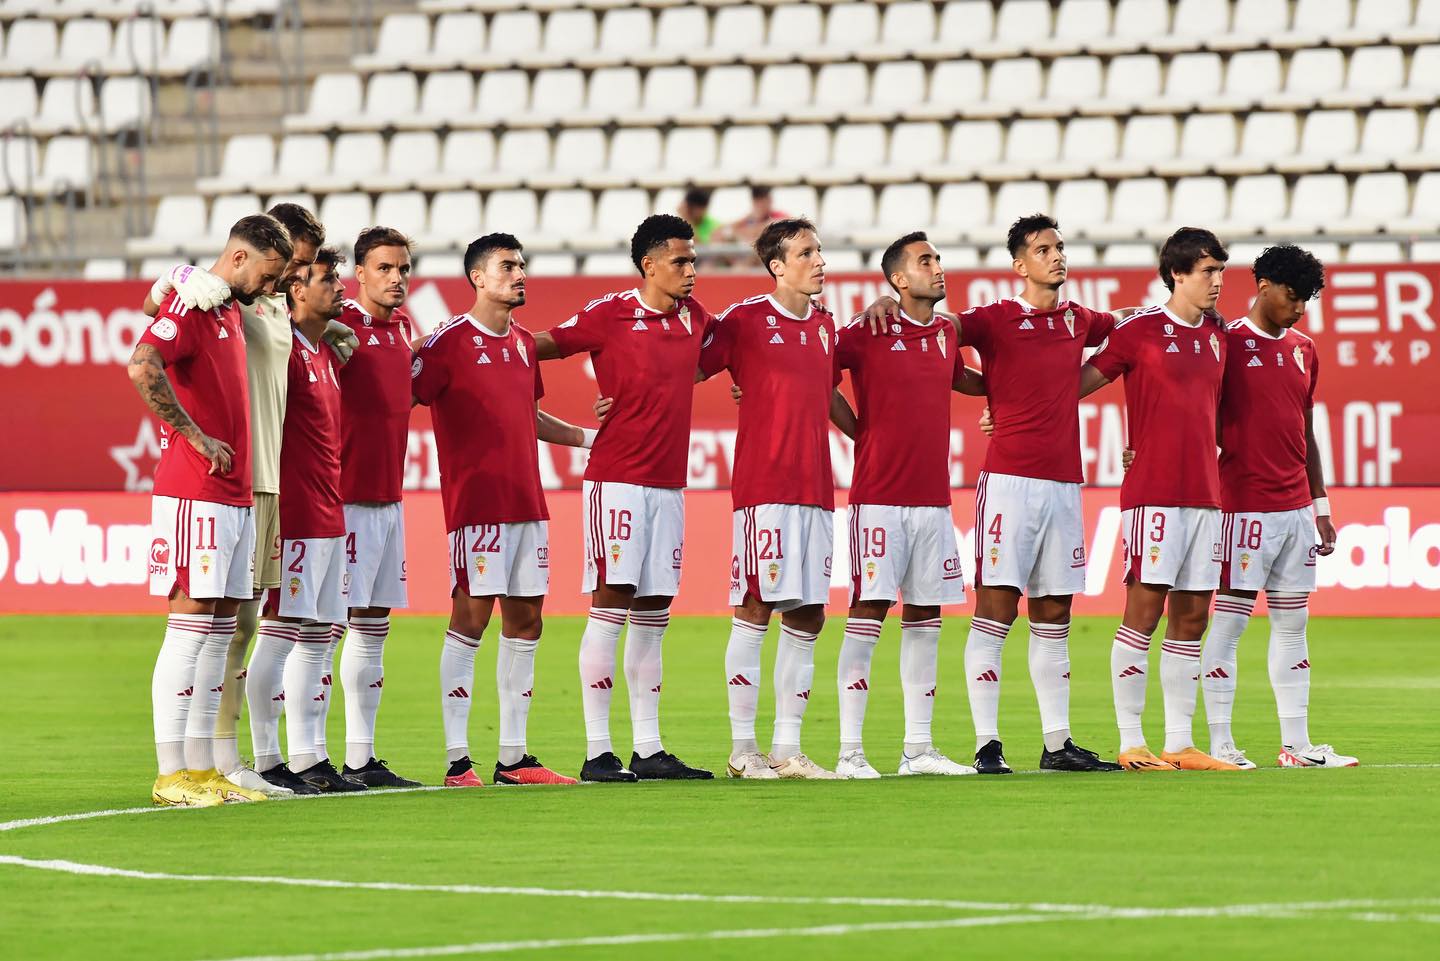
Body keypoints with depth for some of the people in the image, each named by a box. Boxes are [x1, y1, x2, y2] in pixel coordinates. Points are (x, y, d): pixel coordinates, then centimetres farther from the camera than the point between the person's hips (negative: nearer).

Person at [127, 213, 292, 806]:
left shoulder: (232, 312, 18)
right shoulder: (189, 304, -11)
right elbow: (142, 367, -27)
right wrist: (197, 439, -20)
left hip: (235, 496, 10)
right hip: (194, 494, -10)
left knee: (221, 630, 10)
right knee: (190, 626, -9)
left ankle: (202, 769, 13)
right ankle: (171, 775, -7)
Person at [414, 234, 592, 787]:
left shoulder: (523, 343, 16)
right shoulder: (450, 342, -7)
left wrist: (584, 437, 31)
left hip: (526, 502, 8)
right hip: (477, 505, -8)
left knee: (525, 620, 7)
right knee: (471, 617, -9)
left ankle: (513, 757, 11)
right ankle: (457, 758, -7)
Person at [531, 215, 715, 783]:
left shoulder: (694, 318, 12)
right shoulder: (609, 315, -6)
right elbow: (546, 344, -2)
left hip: (668, 482, 7)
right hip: (617, 477, -7)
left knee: (653, 617, 8)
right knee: (610, 605, -9)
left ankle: (648, 751, 12)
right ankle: (598, 752, -8)